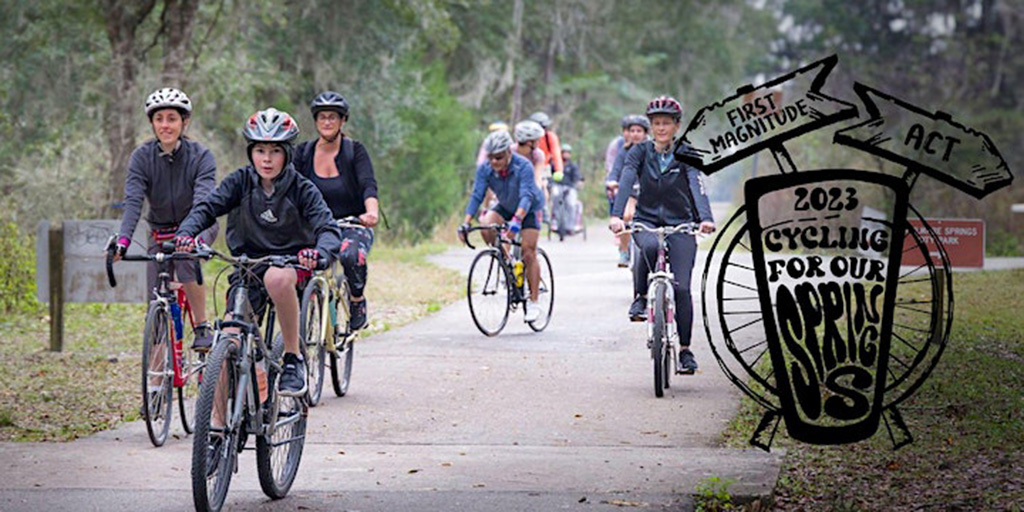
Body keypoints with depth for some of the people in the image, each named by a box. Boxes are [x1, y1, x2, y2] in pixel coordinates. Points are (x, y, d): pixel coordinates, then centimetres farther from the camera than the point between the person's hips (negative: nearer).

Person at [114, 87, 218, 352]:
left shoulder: (200, 156, -19)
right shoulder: (142, 157, -13)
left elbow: (203, 201, -32)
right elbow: (133, 202, -25)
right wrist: (123, 240, -42)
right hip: (161, 231, 3)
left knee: (186, 255, -35)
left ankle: (203, 328, -24)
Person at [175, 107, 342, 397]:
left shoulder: (302, 190, -8)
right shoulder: (240, 182, -3)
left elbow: (328, 228, -19)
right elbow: (208, 208, -13)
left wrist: (321, 252, -43)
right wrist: (186, 233, -35)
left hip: (289, 263, -2)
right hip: (248, 268, 2)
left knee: (277, 278, -39)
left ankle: (293, 359, -23)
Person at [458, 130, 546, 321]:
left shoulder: (524, 167, -33)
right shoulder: (485, 169, -21)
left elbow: (526, 197, -42)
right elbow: (476, 196, -23)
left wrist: (516, 220, -57)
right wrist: (465, 223, -34)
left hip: (530, 209, -4)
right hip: (505, 207, 4)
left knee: (528, 253, -12)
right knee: (486, 225, -26)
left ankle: (534, 302, -5)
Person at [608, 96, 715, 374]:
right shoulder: (640, 152, -1)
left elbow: (697, 187, -19)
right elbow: (626, 182, -16)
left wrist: (705, 218, -38)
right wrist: (616, 215, -33)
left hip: (680, 225, 0)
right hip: (646, 221, 0)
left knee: (682, 287, -9)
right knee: (649, 246, -37)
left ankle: (685, 350, 2)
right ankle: (640, 298, -15)